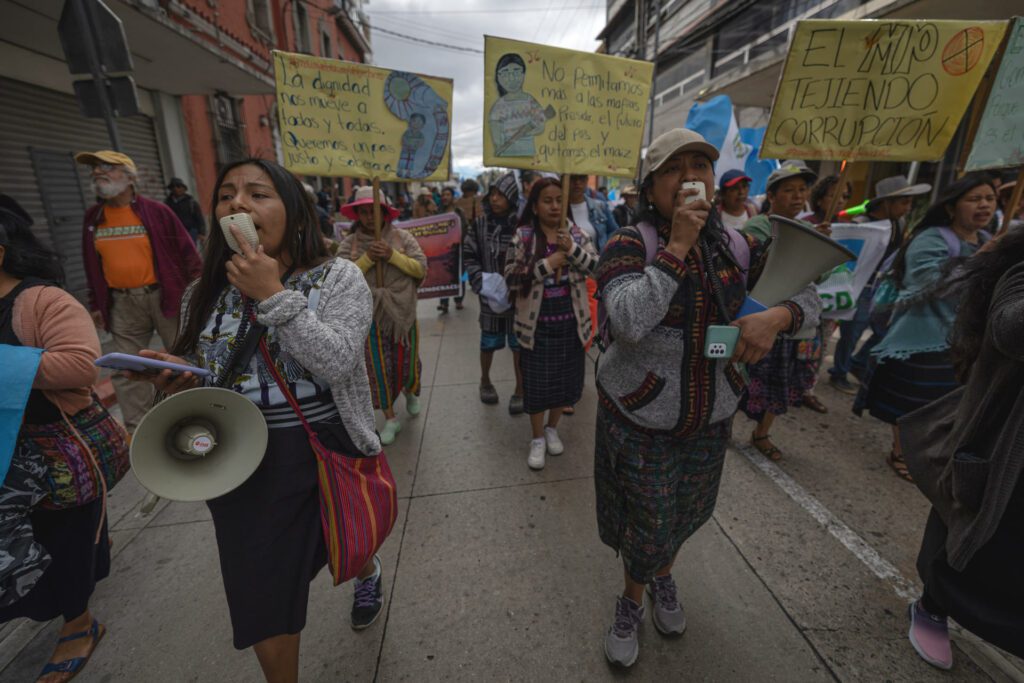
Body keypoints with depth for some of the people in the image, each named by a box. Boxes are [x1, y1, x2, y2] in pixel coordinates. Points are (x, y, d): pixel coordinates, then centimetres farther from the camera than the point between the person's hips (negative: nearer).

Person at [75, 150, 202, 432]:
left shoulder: (157, 211, -4)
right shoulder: (93, 218, 10)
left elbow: (187, 252, -4)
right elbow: (92, 265, 16)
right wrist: (96, 304, 13)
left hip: (165, 296, -4)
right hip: (122, 304, 5)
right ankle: (138, 429, 16)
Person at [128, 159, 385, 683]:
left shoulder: (338, 277, -11)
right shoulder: (205, 294, 3)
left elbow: (337, 362, -24)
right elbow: (202, 379, 11)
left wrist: (273, 294, -25)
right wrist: (178, 380, -12)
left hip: (329, 451, -2)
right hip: (243, 464, 3)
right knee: (262, 593, 13)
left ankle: (368, 572, 63)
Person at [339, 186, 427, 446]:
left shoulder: (402, 237, -2)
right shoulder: (349, 244, -1)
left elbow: (421, 269, -9)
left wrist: (392, 255, -20)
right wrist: (367, 258, -19)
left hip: (403, 313, 0)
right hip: (370, 317, 0)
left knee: (407, 361, 13)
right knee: (379, 368, 7)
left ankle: (410, 392, 46)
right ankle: (390, 418, 21)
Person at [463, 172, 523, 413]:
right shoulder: (479, 225, -2)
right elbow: (468, 256, 3)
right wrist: (482, 281, -10)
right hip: (490, 295, 2)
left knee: (519, 344, 10)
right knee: (488, 342, 15)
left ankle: (520, 390, 28)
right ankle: (485, 381, 40)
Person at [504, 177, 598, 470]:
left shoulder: (576, 233, 2)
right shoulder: (523, 237, -6)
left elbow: (598, 268, -6)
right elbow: (511, 279, -13)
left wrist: (573, 249, -21)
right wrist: (548, 264, -20)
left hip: (571, 322, 3)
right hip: (538, 324, -3)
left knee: (567, 378, 14)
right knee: (537, 381, 7)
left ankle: (552, 429, 38)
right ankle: (537, 439, 27)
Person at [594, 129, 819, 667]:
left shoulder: (736, 246, -1)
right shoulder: (628, 244, -16)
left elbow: (807, 294, 5)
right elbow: (630, 321, -32)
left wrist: (777, 315, -17)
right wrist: (678, 245, -30)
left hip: (710, 418, 5)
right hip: (639, 419, -4)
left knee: (686, 513, 25)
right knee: (646, 521, 12)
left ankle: (663, 577, 59)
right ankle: (632, 601, 46)